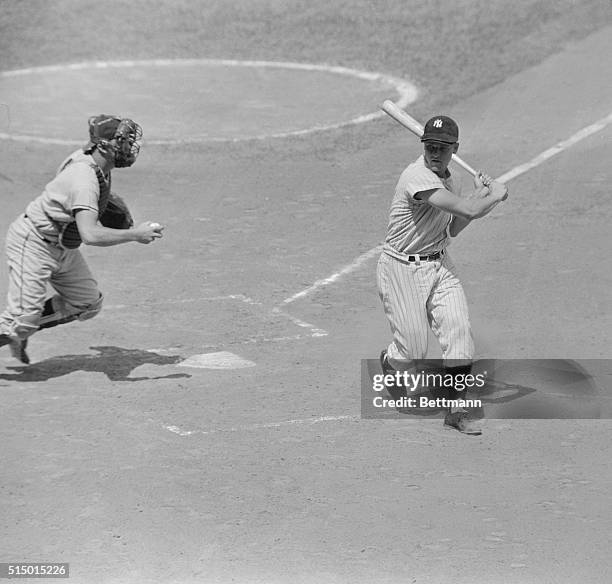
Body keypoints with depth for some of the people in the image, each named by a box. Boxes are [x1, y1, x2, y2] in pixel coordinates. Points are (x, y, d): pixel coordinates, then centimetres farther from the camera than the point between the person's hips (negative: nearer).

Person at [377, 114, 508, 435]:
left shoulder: (446, 178, 5)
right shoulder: (418, 176, -25)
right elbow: (470, 210, -32)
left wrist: (479, 194, 2)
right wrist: (496, 194, -12)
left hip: (439, 264, 8)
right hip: (402, 268, -8)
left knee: (459, 329, -7)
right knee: (413, 350, -2)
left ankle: (456, 408, 0)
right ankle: (387, 361, 35)